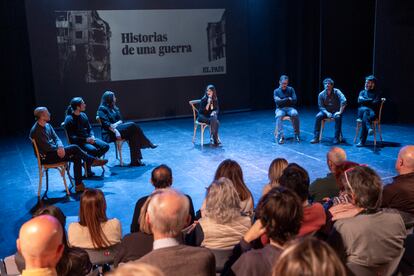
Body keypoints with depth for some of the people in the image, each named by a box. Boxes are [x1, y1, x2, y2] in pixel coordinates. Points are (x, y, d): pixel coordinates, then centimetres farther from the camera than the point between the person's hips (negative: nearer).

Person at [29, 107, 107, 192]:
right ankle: (93, 161, -1)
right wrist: (59, 149, -10)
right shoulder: (36, 131, -18)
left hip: (53, 151, 9)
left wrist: (60, 147, -16)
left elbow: (56, 138, 6)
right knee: (74, 148, -19)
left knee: (76, 157, -12)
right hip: (46, 157, -9)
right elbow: (46, 147, -22)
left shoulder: (47, 125, 11)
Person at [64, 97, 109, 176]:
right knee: (93, 149, -33)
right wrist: (86, 139, -20)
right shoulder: (69, 119, -12)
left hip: (88, 138, 7)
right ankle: (87, 168, -10)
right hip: (78, 142, -7)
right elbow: (72, 137, -15)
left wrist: (92, 137, -5)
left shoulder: (83, 115, 9)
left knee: (105, 146, -13)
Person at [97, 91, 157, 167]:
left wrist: (116, 124, -9)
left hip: (118, 128, 8)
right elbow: (106, 123, -14)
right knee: (132, 125, -24)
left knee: (132, 135, -24)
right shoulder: (102, 109, -4)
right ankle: (148, 143, -13)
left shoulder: (114, 108, 20)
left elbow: (120, 120, 14)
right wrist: (116, 131, -26)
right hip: (110, 133, -8)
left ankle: (135, 161, -27)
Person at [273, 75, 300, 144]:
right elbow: (277, 101, -11)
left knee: (295, 114, -34)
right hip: (280, 109, -1)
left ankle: (297, 135, -25)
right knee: (279, 116, -36)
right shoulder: (276, 91, 6)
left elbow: (294, 100, -3)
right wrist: (288, 99, -15)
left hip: (290, 108, 1)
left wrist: (282, 100, -11)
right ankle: (280, 136, -39)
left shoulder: (291, 89, 8)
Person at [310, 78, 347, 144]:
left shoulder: (336, 92, -12)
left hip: (336, 111, -2)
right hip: (326, 111, 2)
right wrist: (327, 113, -22)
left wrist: (340, 112, -29)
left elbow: (344, 101, -24)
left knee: (338, 117, -35)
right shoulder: (321, 94, -4)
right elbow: (321, 107, -4)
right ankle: (316, 138, -22)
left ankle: (337, 138, -26)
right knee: (318, 116, -26)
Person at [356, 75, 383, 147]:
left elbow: (376, 103, -3)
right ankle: (369, 128, -61)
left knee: (365, 116, -38)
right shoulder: (362, 92, 25)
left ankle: (362, 141, -45)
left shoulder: (377, 93, 16)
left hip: (372, 111, -2)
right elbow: (360, 100, 4)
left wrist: (365, 101, 0)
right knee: (366, 111, -37)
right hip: (362, 110, 2)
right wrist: (370, 100, -2)